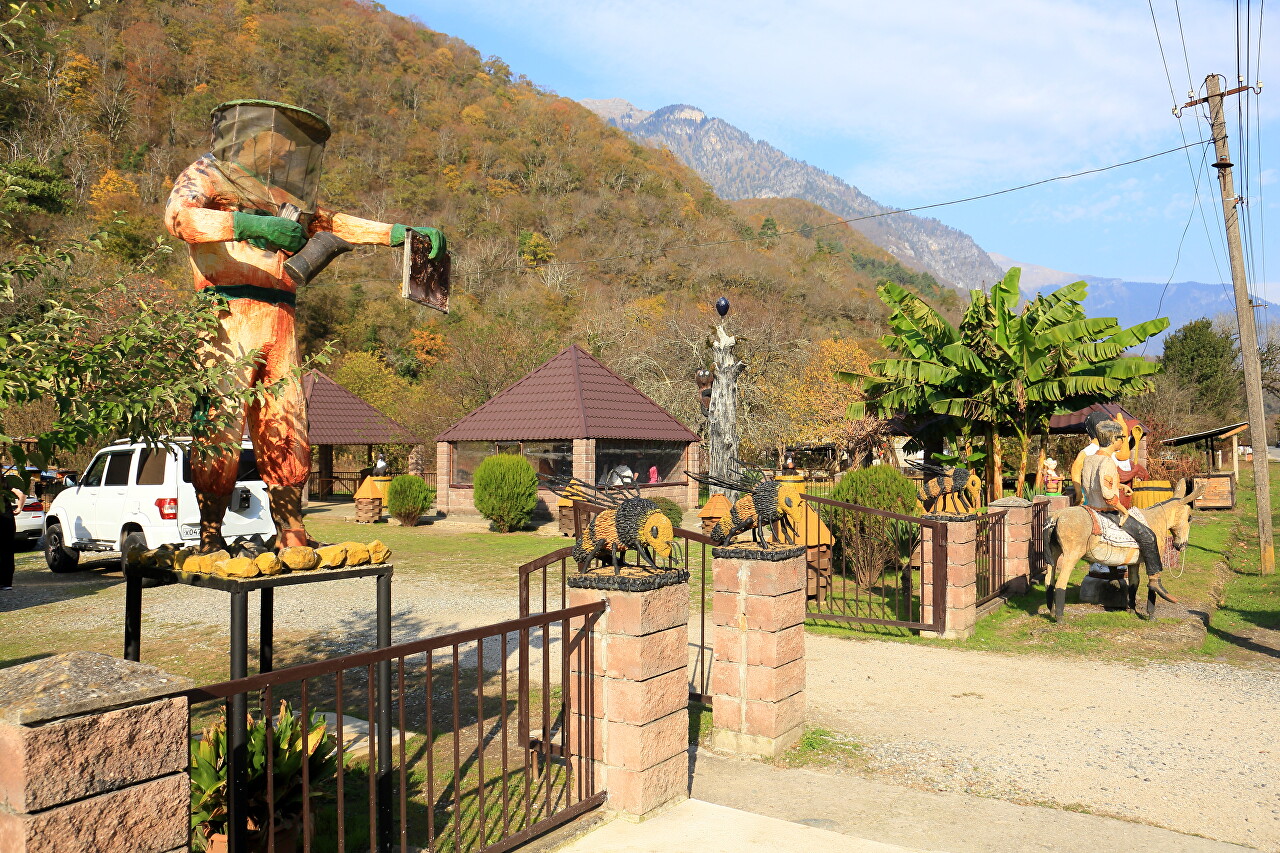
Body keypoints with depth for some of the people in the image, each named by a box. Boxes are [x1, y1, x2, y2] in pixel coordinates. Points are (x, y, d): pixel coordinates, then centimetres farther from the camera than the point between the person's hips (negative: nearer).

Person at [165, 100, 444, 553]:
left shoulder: (281, 194, 25)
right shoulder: (206, 174, 6)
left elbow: (334, 222, 32)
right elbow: (179, 215, -14)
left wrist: (401, 233, 22)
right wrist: (248, 224, -31)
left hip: (280, 325, 6)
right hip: (228, 318, -6)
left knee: (287, 435, 3)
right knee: (221, 432, -9)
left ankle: (291, 535, 8)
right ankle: (209, 539, -2)